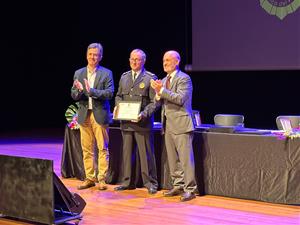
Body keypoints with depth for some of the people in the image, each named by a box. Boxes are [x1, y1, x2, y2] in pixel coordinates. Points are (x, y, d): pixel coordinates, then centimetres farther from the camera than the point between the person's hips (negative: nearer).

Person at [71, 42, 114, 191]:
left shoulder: (106, 73, 0)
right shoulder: (78, 73, 10)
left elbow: (110, 93, -11)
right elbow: (74, 95, 7)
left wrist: (91, 91, -21)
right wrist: (79, 90, -16)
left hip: (100, 115, -3)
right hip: (84, 115, 4)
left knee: (103, 148, 0)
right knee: (87, 149, 8)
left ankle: (102, 179, 6)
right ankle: (90, 178, 16)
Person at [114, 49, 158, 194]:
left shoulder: (150, 78, -3)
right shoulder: (124, 77, 14)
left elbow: (154, 101, -7)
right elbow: (118, 96, 21)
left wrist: (144, 114, -20)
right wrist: (118, 107, 1)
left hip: (142, 123, -5)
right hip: (126, 122, 5)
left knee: (146, 154, 0)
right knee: (126, 153, 11)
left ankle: (150, 183, 9)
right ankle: (127, 181, 21)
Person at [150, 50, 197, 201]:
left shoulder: (184, 78, -7)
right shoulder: (165, 80, 17)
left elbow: (180, 99, -18)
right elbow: (159, 101, 15)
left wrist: (162, 90, -20)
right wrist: (158, 94, -6)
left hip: (181, 124, -8)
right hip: (168, 124, 8)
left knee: (185, 158, -8)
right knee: (172, 158, 12)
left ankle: (190, 189, -5)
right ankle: (178, 186, 22)